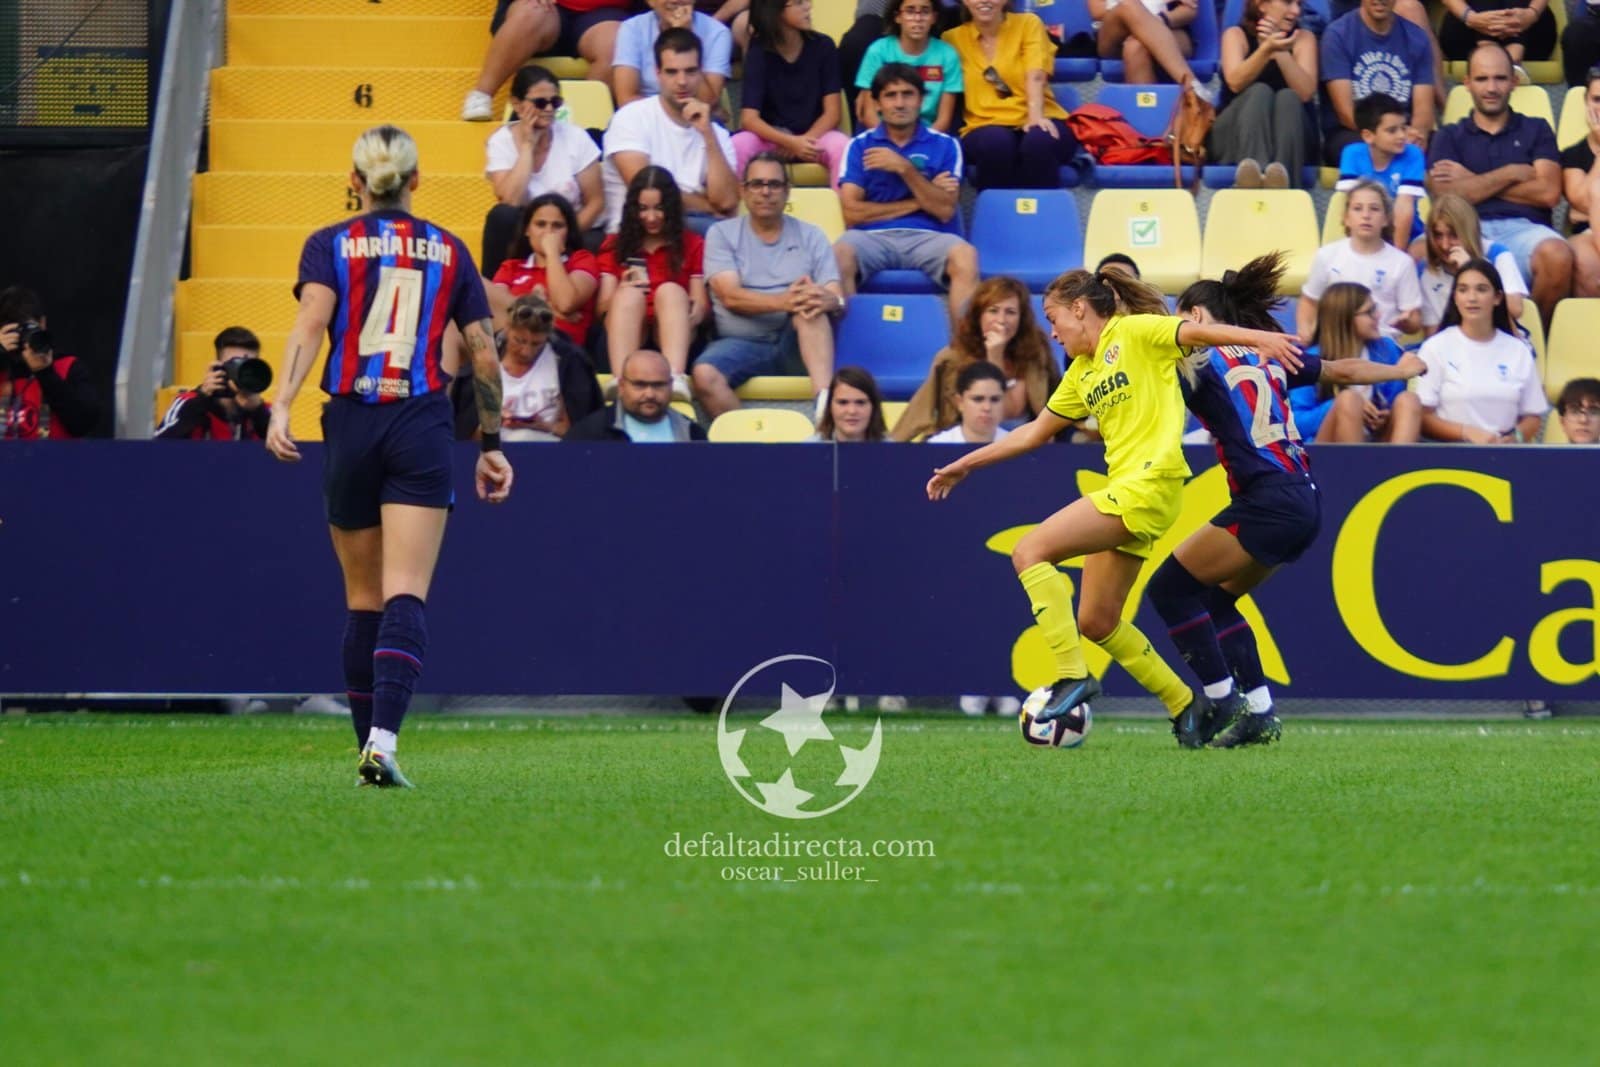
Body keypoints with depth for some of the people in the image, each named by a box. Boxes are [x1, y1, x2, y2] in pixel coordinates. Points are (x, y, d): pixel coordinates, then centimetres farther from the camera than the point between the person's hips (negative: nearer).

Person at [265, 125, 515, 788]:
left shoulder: (329, 246, 5)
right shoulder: (449, 251, 10)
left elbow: (311, 323, -12)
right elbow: (483, 354, 10)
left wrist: (281, 408, -22)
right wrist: (491, 445, 18)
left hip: (351, 427, 1)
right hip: (423, 429, -1)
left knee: (362, 601, 14)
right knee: (405, 597, -10)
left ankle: (369, 745, 19)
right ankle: (383, 741, -28)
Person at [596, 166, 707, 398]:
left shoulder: (692, 244, 17)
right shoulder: (616, 246, 20)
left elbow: (701, 305, 6)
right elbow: (603, 307, 8)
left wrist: (693, 315, -18)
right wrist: (624, 291, -14)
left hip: (671, 336, 0)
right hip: (626, 337, 0)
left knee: (670, 290, -28)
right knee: (629, 293, -28)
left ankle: (676, 378, -54)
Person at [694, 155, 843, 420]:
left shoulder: (811, 236, 11)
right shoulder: (722, 234, 7)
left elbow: (837, 298, 0)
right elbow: (730, 297, -7)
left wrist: (830, 301, -28)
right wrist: (783, 301, -27)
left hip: (797, 344, 1)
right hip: (741, 344, -1)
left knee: (810, 304, -32)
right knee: (704, 375, -33)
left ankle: (824, 401, -48)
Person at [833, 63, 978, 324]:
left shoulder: (944, 145, 12)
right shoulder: (860, 146, 12)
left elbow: (945, 210, 1)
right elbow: (852, 212, 1)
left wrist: (905, 168, -7)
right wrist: (917, 203, 2)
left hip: (927, 236, 0)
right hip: (873, 237, 0)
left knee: (965, 256, -32)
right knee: (839, 254, -34)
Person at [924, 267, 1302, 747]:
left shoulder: (1135, 332, -2)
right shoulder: (1081, 373, 22)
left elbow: (1197, 331, -17)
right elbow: (1034, 433, 30)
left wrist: (1258, 338, -36)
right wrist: (964, 465, 32)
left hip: (1148, 484, -9)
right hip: (1122, 490, 9)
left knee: (1030, 551, -16)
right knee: (1097, 621, 9)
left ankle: (1072, 677, -19)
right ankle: (1186, 706, 18)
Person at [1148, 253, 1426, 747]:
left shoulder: (1201, 361, -4)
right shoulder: (1267, 355, 18)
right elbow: (1342, 370, 28)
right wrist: (1400, 371, 43)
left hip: (1268, 503, -9)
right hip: (1304, 500, 9)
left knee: (1170, 586, -2)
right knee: (1214, 599, 19)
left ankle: (1226, 703, -4)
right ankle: (1259, 713, 12)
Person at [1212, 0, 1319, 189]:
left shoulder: (1303, 38, 8)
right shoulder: (1236, 35, 5)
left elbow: (1306, 92, -9)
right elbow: (1235, 83, -16)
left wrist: (1280, 51, -20)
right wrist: (1267, 49, -31)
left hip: (1291, 137, 1)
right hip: (1234, 135, -1)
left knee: (1288, 98, -28)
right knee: (1259, 92, -29)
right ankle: (1255, 175, -60)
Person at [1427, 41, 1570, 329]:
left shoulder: (1536, 130, 22)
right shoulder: (1449, 137, 23)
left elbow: (1549, 193, 5)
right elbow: (1444, 196, 4)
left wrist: (1473, 182, 6)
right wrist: (1512, 174, 4)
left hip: (1523, 229, 0)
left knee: (1557, 255, -37)